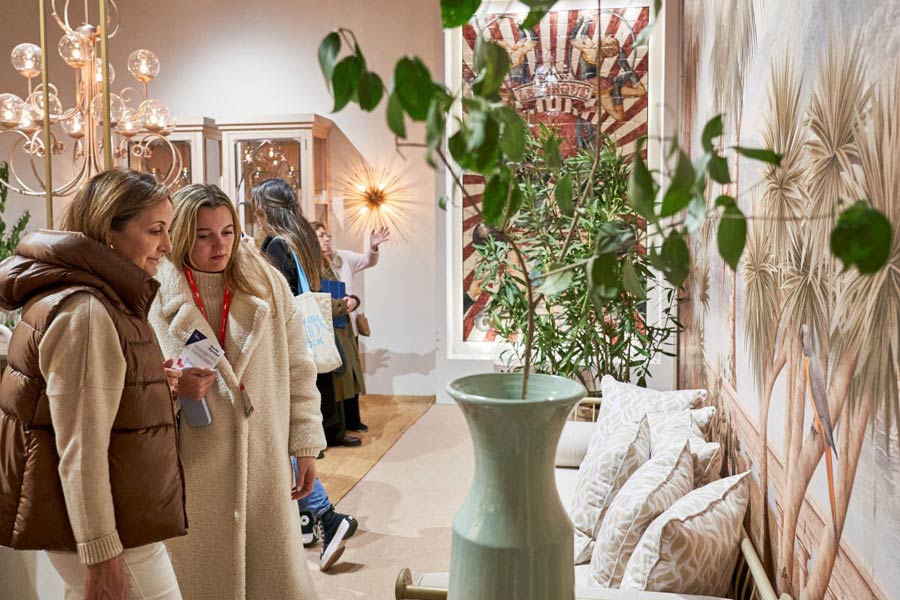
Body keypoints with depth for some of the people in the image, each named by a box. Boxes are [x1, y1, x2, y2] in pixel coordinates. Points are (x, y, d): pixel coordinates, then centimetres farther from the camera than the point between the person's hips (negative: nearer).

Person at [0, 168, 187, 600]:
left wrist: (151, 383, 7)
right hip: (107, 526, -10)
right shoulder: (84, 311, -21)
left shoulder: (101, 298, 11)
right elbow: (80, 449, -23)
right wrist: (101, 553, -20)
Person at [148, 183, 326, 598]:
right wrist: (174, 386, -20)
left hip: (264, 461, 2)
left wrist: (306, 446, 3)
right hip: (191, 466, -1)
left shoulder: (267, 284, 4)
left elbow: (298, 371, 6)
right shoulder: (158, 292, -3)